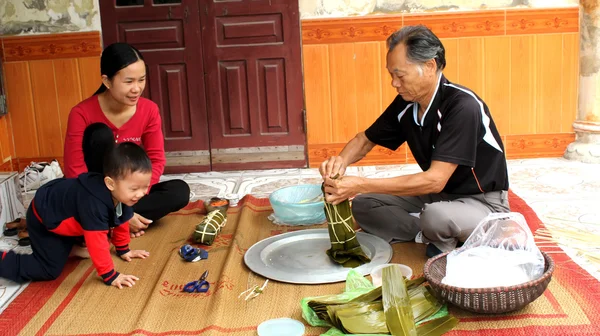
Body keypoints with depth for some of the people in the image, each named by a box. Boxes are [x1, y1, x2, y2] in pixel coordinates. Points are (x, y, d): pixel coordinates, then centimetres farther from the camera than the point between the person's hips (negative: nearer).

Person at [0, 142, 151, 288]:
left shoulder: (121, 195, -14)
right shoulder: (95, 204, -41)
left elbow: (120, 222, 6)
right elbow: (97, 242, -37)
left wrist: (123, 250, 14)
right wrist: (110, 276, -30)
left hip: (60, 206, 9)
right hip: (42, 218, -9)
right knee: (50, 270, -12)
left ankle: (69, 246, 24)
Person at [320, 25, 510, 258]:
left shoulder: (462, 107, -27)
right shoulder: (406, 104, -5)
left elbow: (435, 180, -33)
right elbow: (365, 140, 9)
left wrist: (361, 185, -35)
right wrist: (341, 160, -16)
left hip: (483, 202, -7)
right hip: (438, 196, 7)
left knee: (435, 215, -38)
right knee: (363, 206, -5)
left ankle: (442, 240, -6)